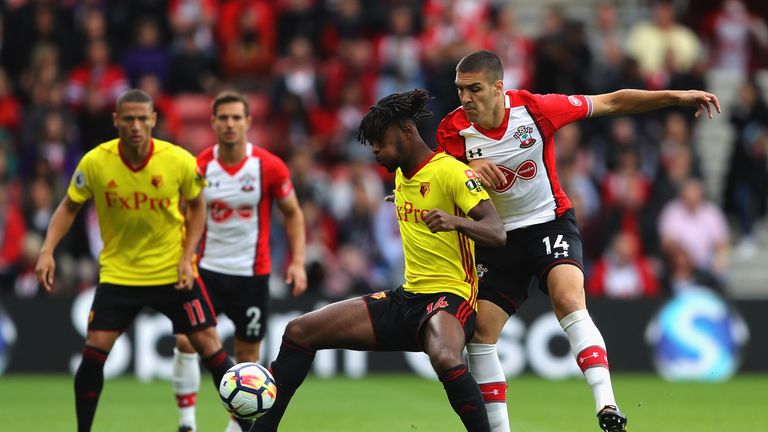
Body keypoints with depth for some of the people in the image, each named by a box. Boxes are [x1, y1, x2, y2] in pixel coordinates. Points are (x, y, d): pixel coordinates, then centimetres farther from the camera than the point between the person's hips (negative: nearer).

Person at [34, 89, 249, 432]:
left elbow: (197, 207, 2)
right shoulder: (95, 162, -15)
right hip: (118, 272, 1)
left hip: (173, 272, 0)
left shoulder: (180, 161, -16)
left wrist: (187, 257, -9)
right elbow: (69, 207, 0)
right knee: (93, 351, -8)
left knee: (209, 347, -2)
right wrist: (47, 251, -13)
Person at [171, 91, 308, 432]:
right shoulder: (199, 167, -5)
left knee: (247, 355, 6)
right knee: (186, 341, -16)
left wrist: (298, 261, -7)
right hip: (207, 269, 0)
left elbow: (292, 213, 3)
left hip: (252, 274, 0)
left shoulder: (270, 167, -8)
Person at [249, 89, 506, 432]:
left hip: (448, 298, -8)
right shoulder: (401, 174, 13)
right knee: (299, 332, 1)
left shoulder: (450, 171, -12)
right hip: (406, 297, 9)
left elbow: (497, 233, -23)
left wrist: (455, 221, -38)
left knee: (445, 358, -43)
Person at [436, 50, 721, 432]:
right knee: (479, 330, -5)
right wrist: (469, 169, -33)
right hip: (497, 238, 3)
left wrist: (677, 97, -11)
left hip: (549, 223, -3)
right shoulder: (453, 130, -11)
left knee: (569, 301, -28)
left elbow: (611, 102, -7)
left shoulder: (534, 109, -16)